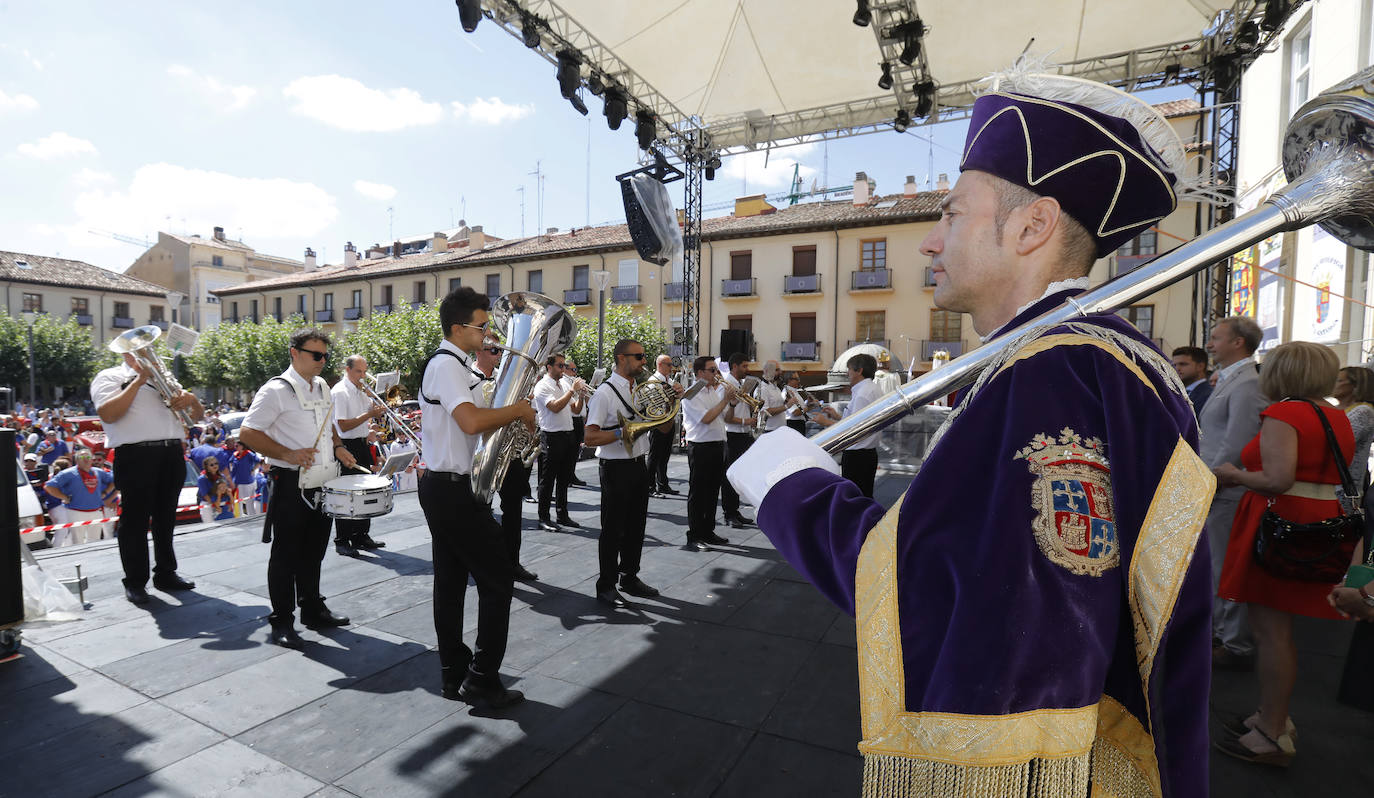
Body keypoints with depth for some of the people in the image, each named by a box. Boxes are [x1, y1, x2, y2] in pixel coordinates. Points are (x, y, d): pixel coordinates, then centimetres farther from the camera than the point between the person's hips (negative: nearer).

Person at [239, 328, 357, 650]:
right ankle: (281, 623, 16)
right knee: (287, 554, 4)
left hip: (321, 484, 7)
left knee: (314, 551, 17)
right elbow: (247, 433, -16)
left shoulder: (323, 387, 12)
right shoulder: (276, 390, -12)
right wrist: (288, 454, -26)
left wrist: (337, 447, 9)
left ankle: (313, 610, 31)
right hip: (291, 485, -7)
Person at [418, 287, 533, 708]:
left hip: (442, 487, 10)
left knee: (451, 577, 14)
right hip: (451, 488, -10)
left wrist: (512, 417, 6)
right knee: (498, 575, -4)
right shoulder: (445, 364, -16)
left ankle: (454, 674, 26)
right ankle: (482, 680, 6)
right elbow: (471, 421, -31)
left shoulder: (458, 365, 16)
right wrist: (519, 409, -17)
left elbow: (474, 421, 21)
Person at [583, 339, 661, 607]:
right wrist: (624, 431, -28)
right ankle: (606, 586, 18)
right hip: (616, 467, -7)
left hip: (639, 464, 7)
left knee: (636, 525, 16)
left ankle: (630, 577, 32)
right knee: (613, 528, 3)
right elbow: (590, 438, -19)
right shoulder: (605, 392, -13)